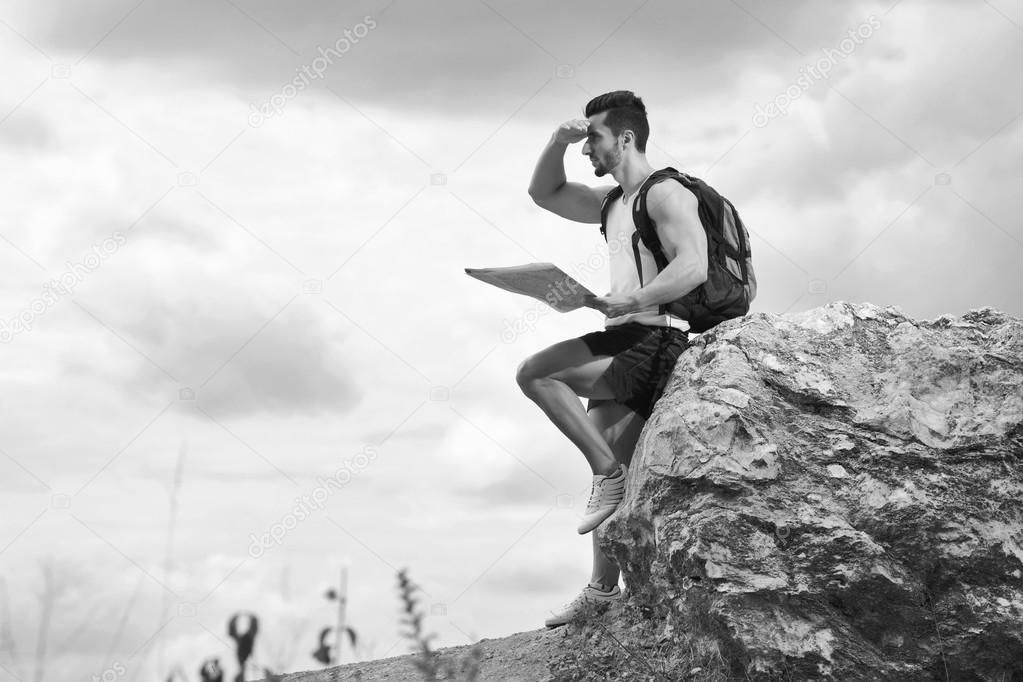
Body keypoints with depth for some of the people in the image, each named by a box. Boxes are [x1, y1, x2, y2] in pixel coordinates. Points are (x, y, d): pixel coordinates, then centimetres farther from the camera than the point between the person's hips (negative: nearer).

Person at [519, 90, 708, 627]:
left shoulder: (665, 194, -7)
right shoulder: (613, 203, 21)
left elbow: (693, 267, -21)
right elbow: (544, 193, 30)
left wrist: (629, 304, -29)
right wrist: (557, 141, 12)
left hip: (656, 339, -9)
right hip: (623, 349, 9)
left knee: (535, 373, -22)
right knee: (609, 475, 5)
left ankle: (610, 474, -18)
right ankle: (602, 591, 5)